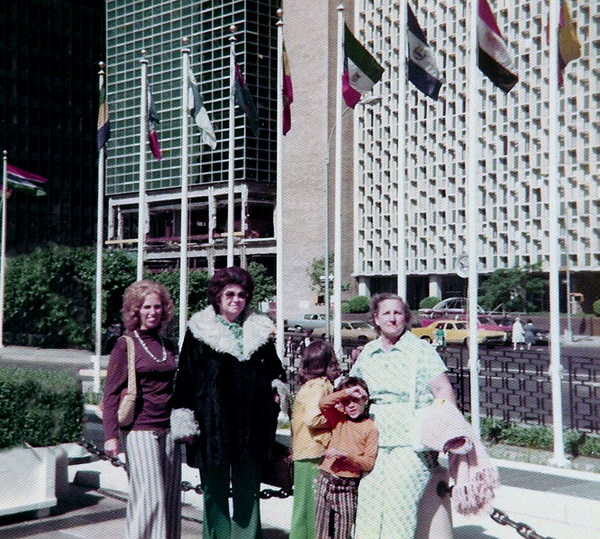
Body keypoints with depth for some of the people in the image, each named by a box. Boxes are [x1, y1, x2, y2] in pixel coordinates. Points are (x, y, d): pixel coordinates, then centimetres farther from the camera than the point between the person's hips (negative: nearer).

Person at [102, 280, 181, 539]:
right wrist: (111, 435, -10)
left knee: (171, 498, 6)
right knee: (150, 498, -9)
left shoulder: (169, 347, 14)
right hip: (140, 431, -5)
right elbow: (111, 393, -3)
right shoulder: (125, 345, -2)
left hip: (168, 430, 6)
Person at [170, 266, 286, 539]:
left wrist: (277, 394, 9)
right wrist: (184, 419, -4)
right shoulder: (199, 331, 0)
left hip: (250, 424, 3)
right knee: (215, 492, 6)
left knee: (248, 492, 8)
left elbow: (275, 371, 23)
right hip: (212, 423, -3)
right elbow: (185, 376, -1)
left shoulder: (259, 330, 11)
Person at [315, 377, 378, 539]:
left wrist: (344, 455, -18)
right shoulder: (340, 420, 9)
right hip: (326, 481, 3)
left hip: (349, 487, -3)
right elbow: (324, 403, -8)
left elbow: (369, 463, -8)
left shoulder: (371, 427, -3)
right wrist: (346, 393, -14)